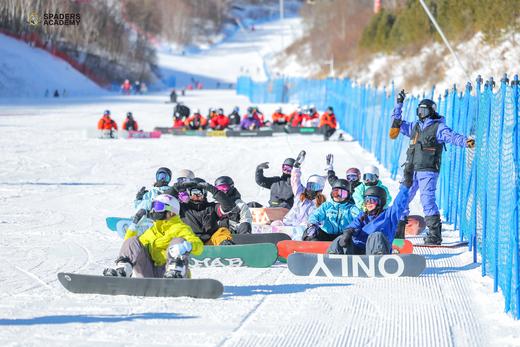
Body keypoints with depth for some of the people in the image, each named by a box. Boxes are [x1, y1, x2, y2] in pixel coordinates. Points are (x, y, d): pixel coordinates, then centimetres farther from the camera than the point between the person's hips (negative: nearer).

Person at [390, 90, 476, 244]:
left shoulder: (438, 127, -1)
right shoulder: (415, 126, 17)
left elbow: (452, 136, -15)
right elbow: (397, 123, 26)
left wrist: (466, 142, -34)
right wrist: (399, 104, 21)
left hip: (428, 171, -6)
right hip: (411, 170, 6)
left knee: (427, 200, -15)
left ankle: (435, 234, -10)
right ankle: (397, 231, 17)